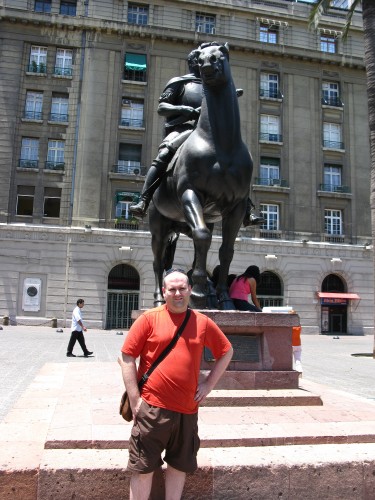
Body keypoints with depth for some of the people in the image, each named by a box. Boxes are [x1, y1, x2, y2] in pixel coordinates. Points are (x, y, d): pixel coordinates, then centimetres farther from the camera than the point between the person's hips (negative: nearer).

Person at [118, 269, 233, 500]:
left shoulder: (202, 322, 3)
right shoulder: (149, 318, -6)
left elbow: (227, 351, 15)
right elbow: (126, 357, -5)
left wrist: (209, 384, 6)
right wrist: (135, 400, -9)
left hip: (187, 409, 3)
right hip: (152, 408, -3)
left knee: (180, 466, 17)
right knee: (143, 468, 8)